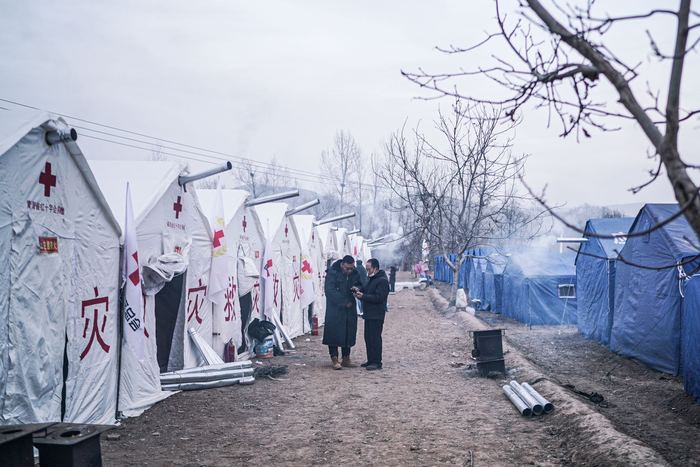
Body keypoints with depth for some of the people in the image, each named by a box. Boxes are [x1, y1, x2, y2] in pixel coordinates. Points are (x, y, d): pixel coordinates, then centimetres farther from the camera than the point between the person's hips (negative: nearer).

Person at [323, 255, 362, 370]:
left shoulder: (355, 274, 4)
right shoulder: (332, 273, -12)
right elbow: (330, 291, -17)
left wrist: (357, 288, -9)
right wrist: (344, 302, -17)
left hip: (350, 309, 5)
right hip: (335, 309, -5)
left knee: (349, 333, 9)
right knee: (334, 333, -5)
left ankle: (346, 359, 19)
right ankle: (334, 359, 2)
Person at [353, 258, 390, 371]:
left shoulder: (382, 281, -14)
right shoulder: (372, 279, 18)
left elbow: (378, 297, -22)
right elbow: (367, 291, 26)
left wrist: (363, 296, -22)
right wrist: (359, 290, 5)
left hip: (376, 315, -10)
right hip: (369, 314, 10)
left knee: (375, 338, -8)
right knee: (368, 337, 13)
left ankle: (377, 362, -4)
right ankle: (371, 360, 21)